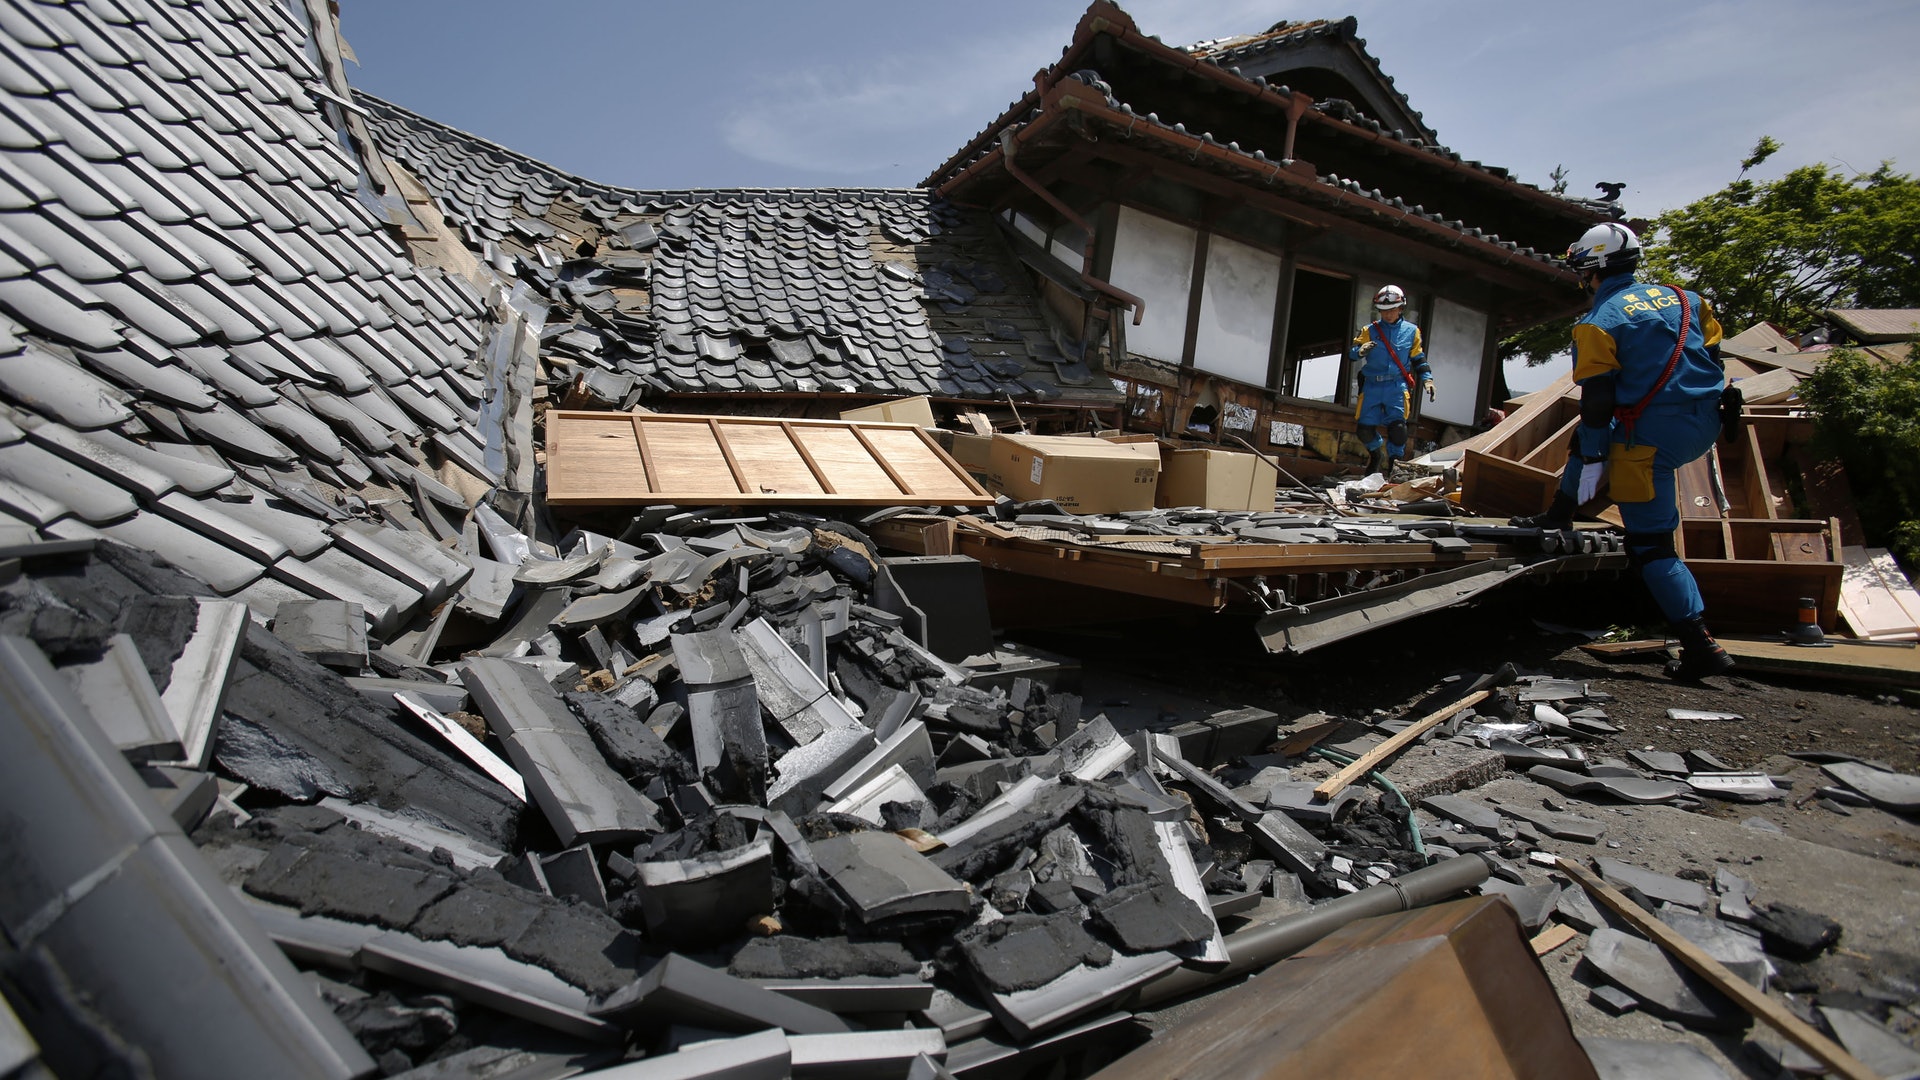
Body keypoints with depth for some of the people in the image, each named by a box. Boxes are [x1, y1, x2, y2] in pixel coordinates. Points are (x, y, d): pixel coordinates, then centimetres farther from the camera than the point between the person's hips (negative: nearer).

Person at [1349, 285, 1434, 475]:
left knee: (1398, 427, -17)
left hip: (1397, 386, -1)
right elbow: (1351, 352, -1)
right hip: (1372, 386, 1)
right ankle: (1376, 453, 29)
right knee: (1365, 429, -2)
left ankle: (1394, 461, 2)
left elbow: (1418, 359, 18)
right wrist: (1360, 351, -24)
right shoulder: (1369, 330, 8)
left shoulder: (1411, 331, 11)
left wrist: (1427, 378, 5)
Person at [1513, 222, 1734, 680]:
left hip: (1651, 436, -8)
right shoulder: (1683, 298, 11)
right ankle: (1557, 517, 39)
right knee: (1588, 434, 30)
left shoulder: (1599, 323, -9)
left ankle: (1702, 648, -2)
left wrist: (1591, 460, -7)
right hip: (1705, 427, 8)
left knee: (1651, 546, 0)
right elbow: (1713, 355, 16)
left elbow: (1597, 399, -13)